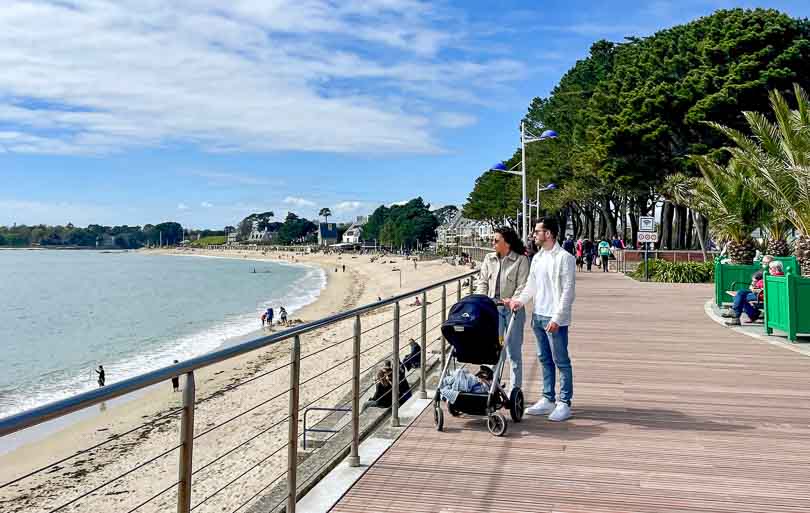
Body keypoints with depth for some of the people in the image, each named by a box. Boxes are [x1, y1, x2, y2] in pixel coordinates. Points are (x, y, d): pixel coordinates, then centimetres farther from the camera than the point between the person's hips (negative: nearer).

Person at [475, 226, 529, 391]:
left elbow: (522, 286, -9)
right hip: (493, 307, 4)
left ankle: (515, 389, 14)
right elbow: (483, 282, 9)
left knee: (514, 351, 4)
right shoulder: (489, 259, 10)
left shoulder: (521, 260, -4)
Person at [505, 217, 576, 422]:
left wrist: (557, 318, -20)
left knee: (561, 362, 1)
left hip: (555, 319, -8)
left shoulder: (565, 258, -12)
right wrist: (520, 300, -2)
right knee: (545, 360, 15)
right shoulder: (537, 258, 13)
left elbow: (568, 291, -15)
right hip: (538, 316, 8)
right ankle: (548, 400, 25)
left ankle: (565, 403, 10)